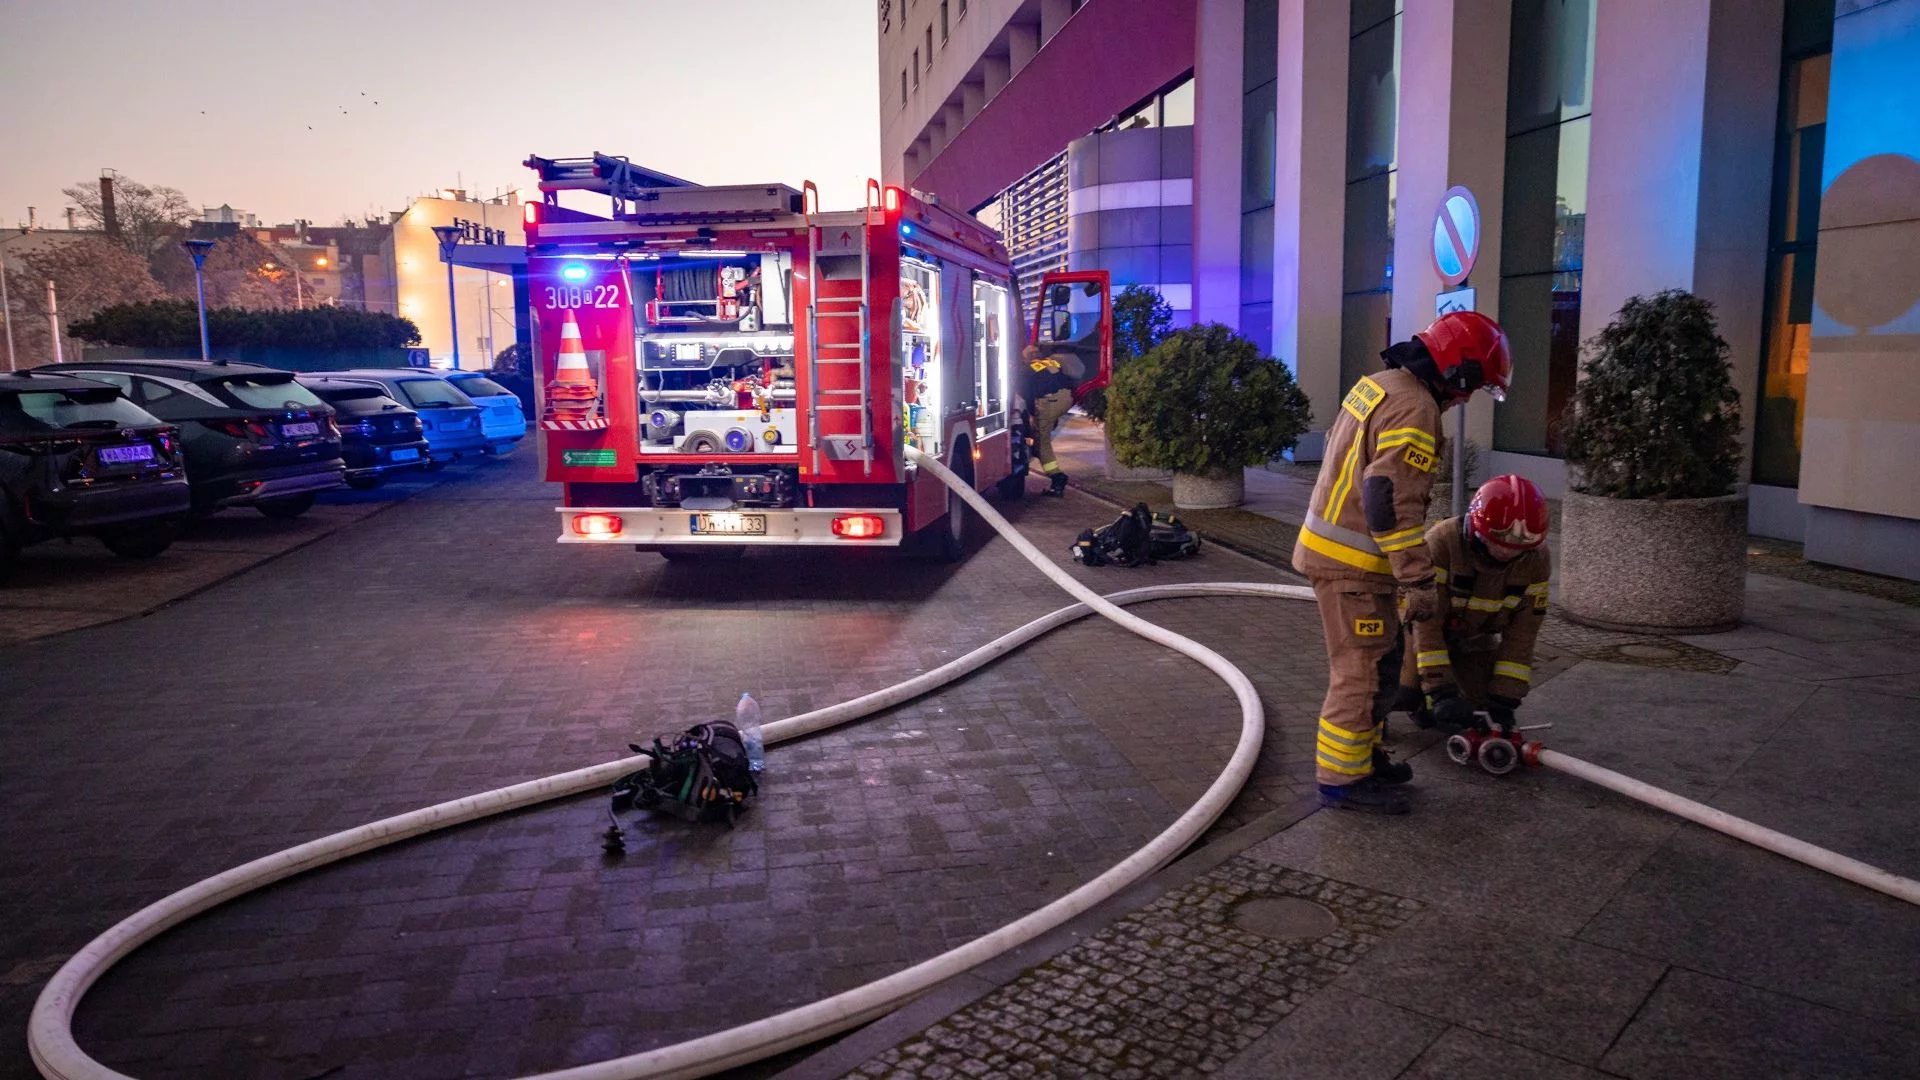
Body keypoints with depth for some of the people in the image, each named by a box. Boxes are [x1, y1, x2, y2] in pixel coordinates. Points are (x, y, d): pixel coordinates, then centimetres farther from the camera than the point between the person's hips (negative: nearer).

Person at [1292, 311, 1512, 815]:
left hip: (1330, 544, 10)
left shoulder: (1377, 386, 12)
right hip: (1352, 564, -10)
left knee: (1382, 660, 21)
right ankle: (1342, 778, 8)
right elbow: (1392, 502, -26)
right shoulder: (1414, 410, -19)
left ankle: (1360, 754, 32)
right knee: (1363, 671, -1)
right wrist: (1420, 581, -21)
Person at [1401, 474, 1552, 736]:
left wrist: (1504, 700, -22)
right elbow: (1426, 622, -33)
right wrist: (1441, 692, -38)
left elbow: (1521, 634, -17)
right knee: (1410, 694, -21)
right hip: (1426, 627, -4)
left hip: (1476, 636, 4)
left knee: (1484, 704, -9)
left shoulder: (1536, 561, -22)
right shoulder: (1441, 543, -36)